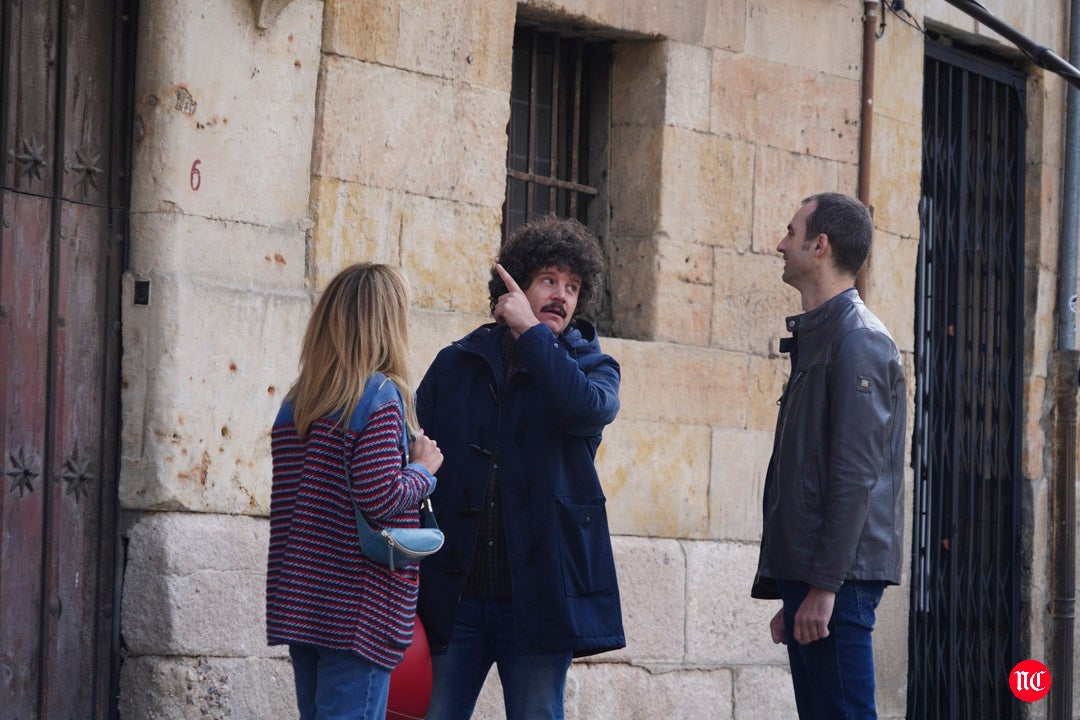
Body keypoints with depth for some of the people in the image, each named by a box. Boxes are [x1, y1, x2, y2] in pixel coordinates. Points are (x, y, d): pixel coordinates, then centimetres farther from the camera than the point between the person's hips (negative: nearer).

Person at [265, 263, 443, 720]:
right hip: (358, 608, -7)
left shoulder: (295, 403, 12)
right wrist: (423, 469, -2)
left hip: (297, 606, 7)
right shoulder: (382, 395, -11)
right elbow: (380, 497, -18)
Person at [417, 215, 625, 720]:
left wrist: (531, 332, -10)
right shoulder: (456, 365, 11)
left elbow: (589, 409, -17)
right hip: (452, 596, 1)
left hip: (538, 597, -1)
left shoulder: (589, 366, 9)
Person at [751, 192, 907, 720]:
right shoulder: (813, 338, 21)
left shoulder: (858, 339, -9)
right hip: (807, 577, 10)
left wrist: (824, 585, -21)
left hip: (837, 578, -10)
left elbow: (855, 474, -17)